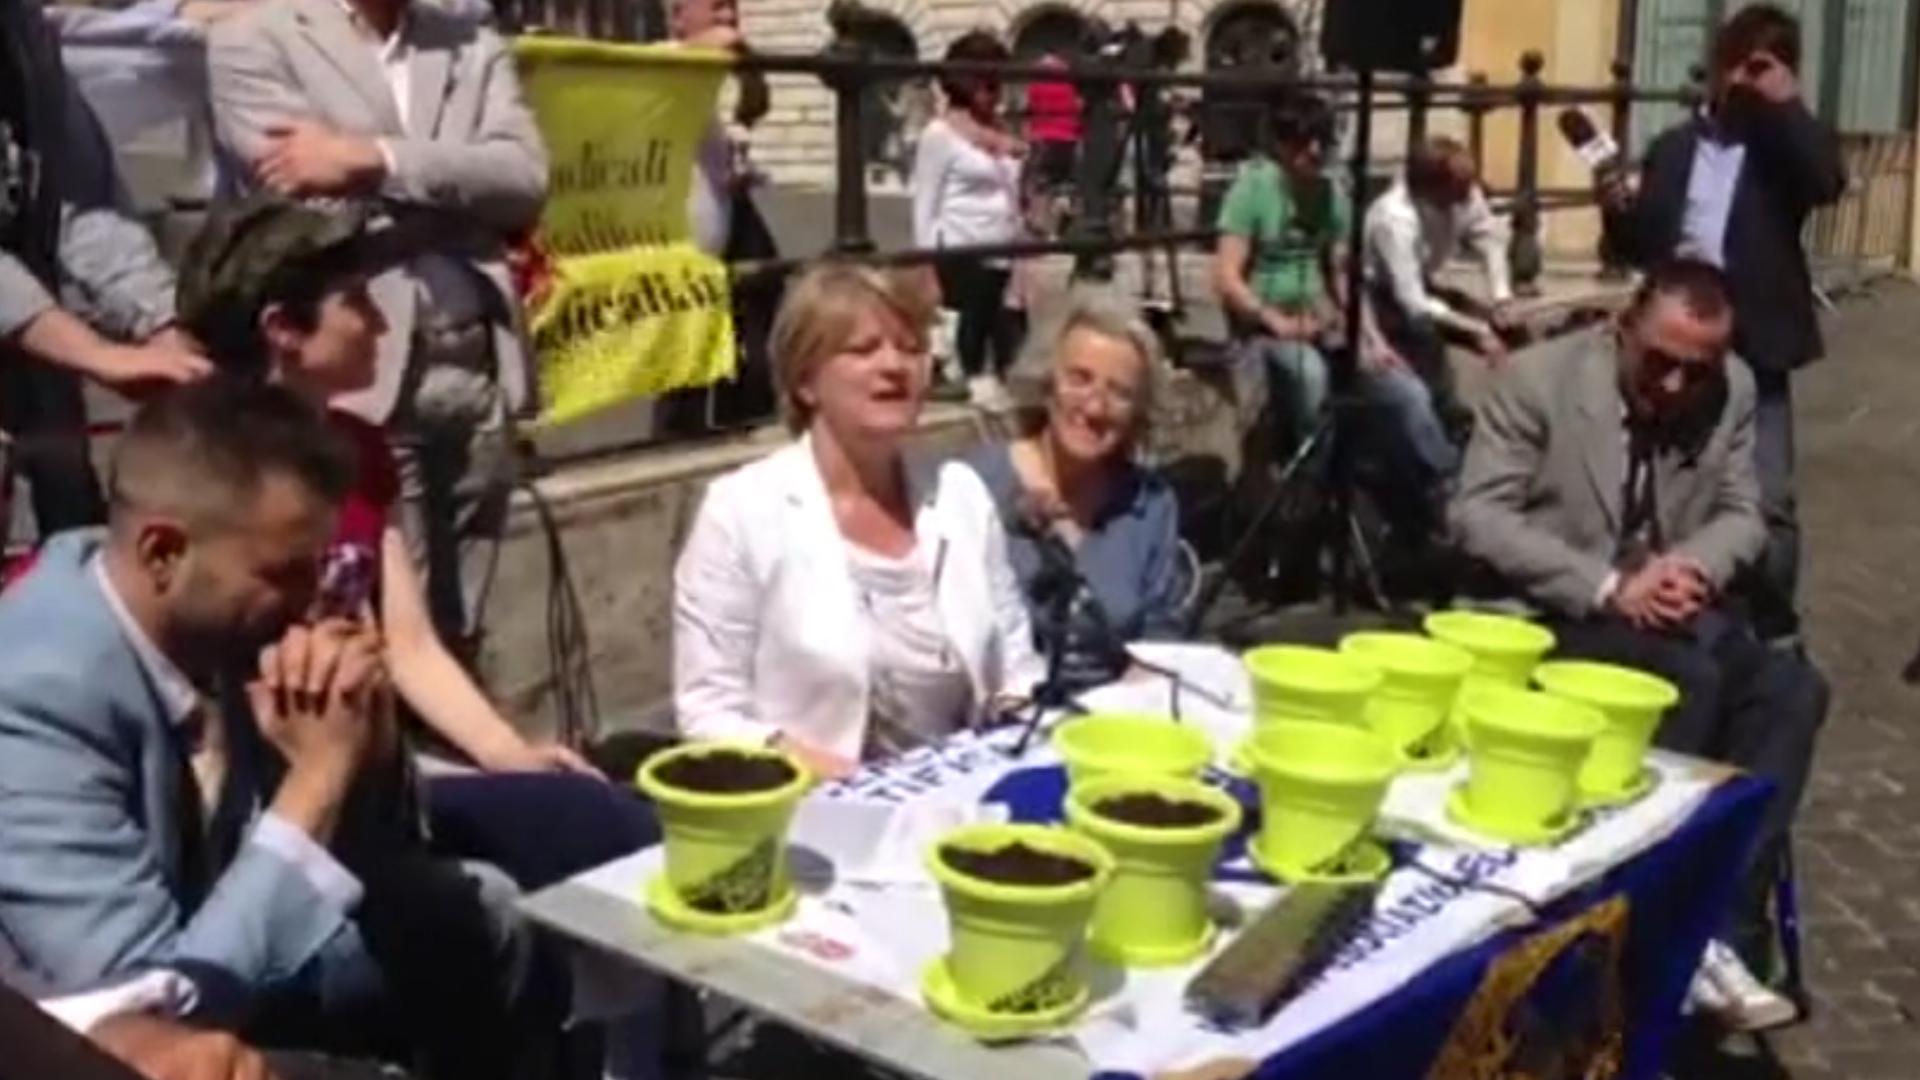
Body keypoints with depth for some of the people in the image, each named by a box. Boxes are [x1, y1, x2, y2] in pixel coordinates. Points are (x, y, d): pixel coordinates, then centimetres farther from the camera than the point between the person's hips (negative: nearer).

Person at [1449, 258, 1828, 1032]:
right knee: (1692, 677, -31)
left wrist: (1693, 566, -16)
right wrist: (1606, 587, -25)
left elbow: (1742, 514, 9)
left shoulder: (1734, 391, 1)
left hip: (1670, 604, 5)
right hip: (1552, 609, -5)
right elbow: (1477, 516, -16)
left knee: (1791, 689, -22)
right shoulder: (1539, 377, -12)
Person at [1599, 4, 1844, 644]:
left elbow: (1828, 182, -20)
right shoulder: (1673, 147, 12)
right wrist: (1620, 212, -10)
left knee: (1767, 504, -4)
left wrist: (1784, 104, -14)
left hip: (1752, 349, -3)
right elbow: (1639, 247, 11)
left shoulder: (1787, 143, 3)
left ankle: (1773, 634, 11)